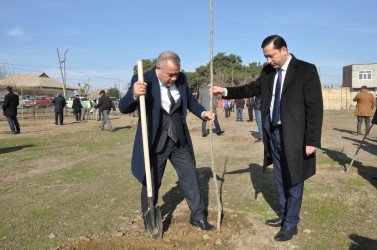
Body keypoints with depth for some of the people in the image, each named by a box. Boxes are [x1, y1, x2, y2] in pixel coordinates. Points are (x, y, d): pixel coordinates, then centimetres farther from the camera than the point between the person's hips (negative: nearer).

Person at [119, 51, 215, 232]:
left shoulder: (181, 78, -2)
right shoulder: (143, 81, -17)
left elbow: (190, 100, 15)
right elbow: (124, 108, -20)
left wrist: (202, 113, -4)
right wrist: (134, 95, -42)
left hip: (180, 141, 5)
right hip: (155, 142, -4)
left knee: (190, 176, 12)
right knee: (151, 183, 10)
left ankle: (197, 216, 31)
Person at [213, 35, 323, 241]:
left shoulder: (306, 70, -11)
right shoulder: (268, 71, 7)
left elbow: (315, 107, -13)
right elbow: (252, 89, 15)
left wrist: (312, 141, -16)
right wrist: (225, 92, 1)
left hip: (294, 136, -6)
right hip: (273, 133, 6)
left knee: (293, 180, 6)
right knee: (280, 179, 18)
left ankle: (291, 224, 23)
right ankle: (284, 215, 37)